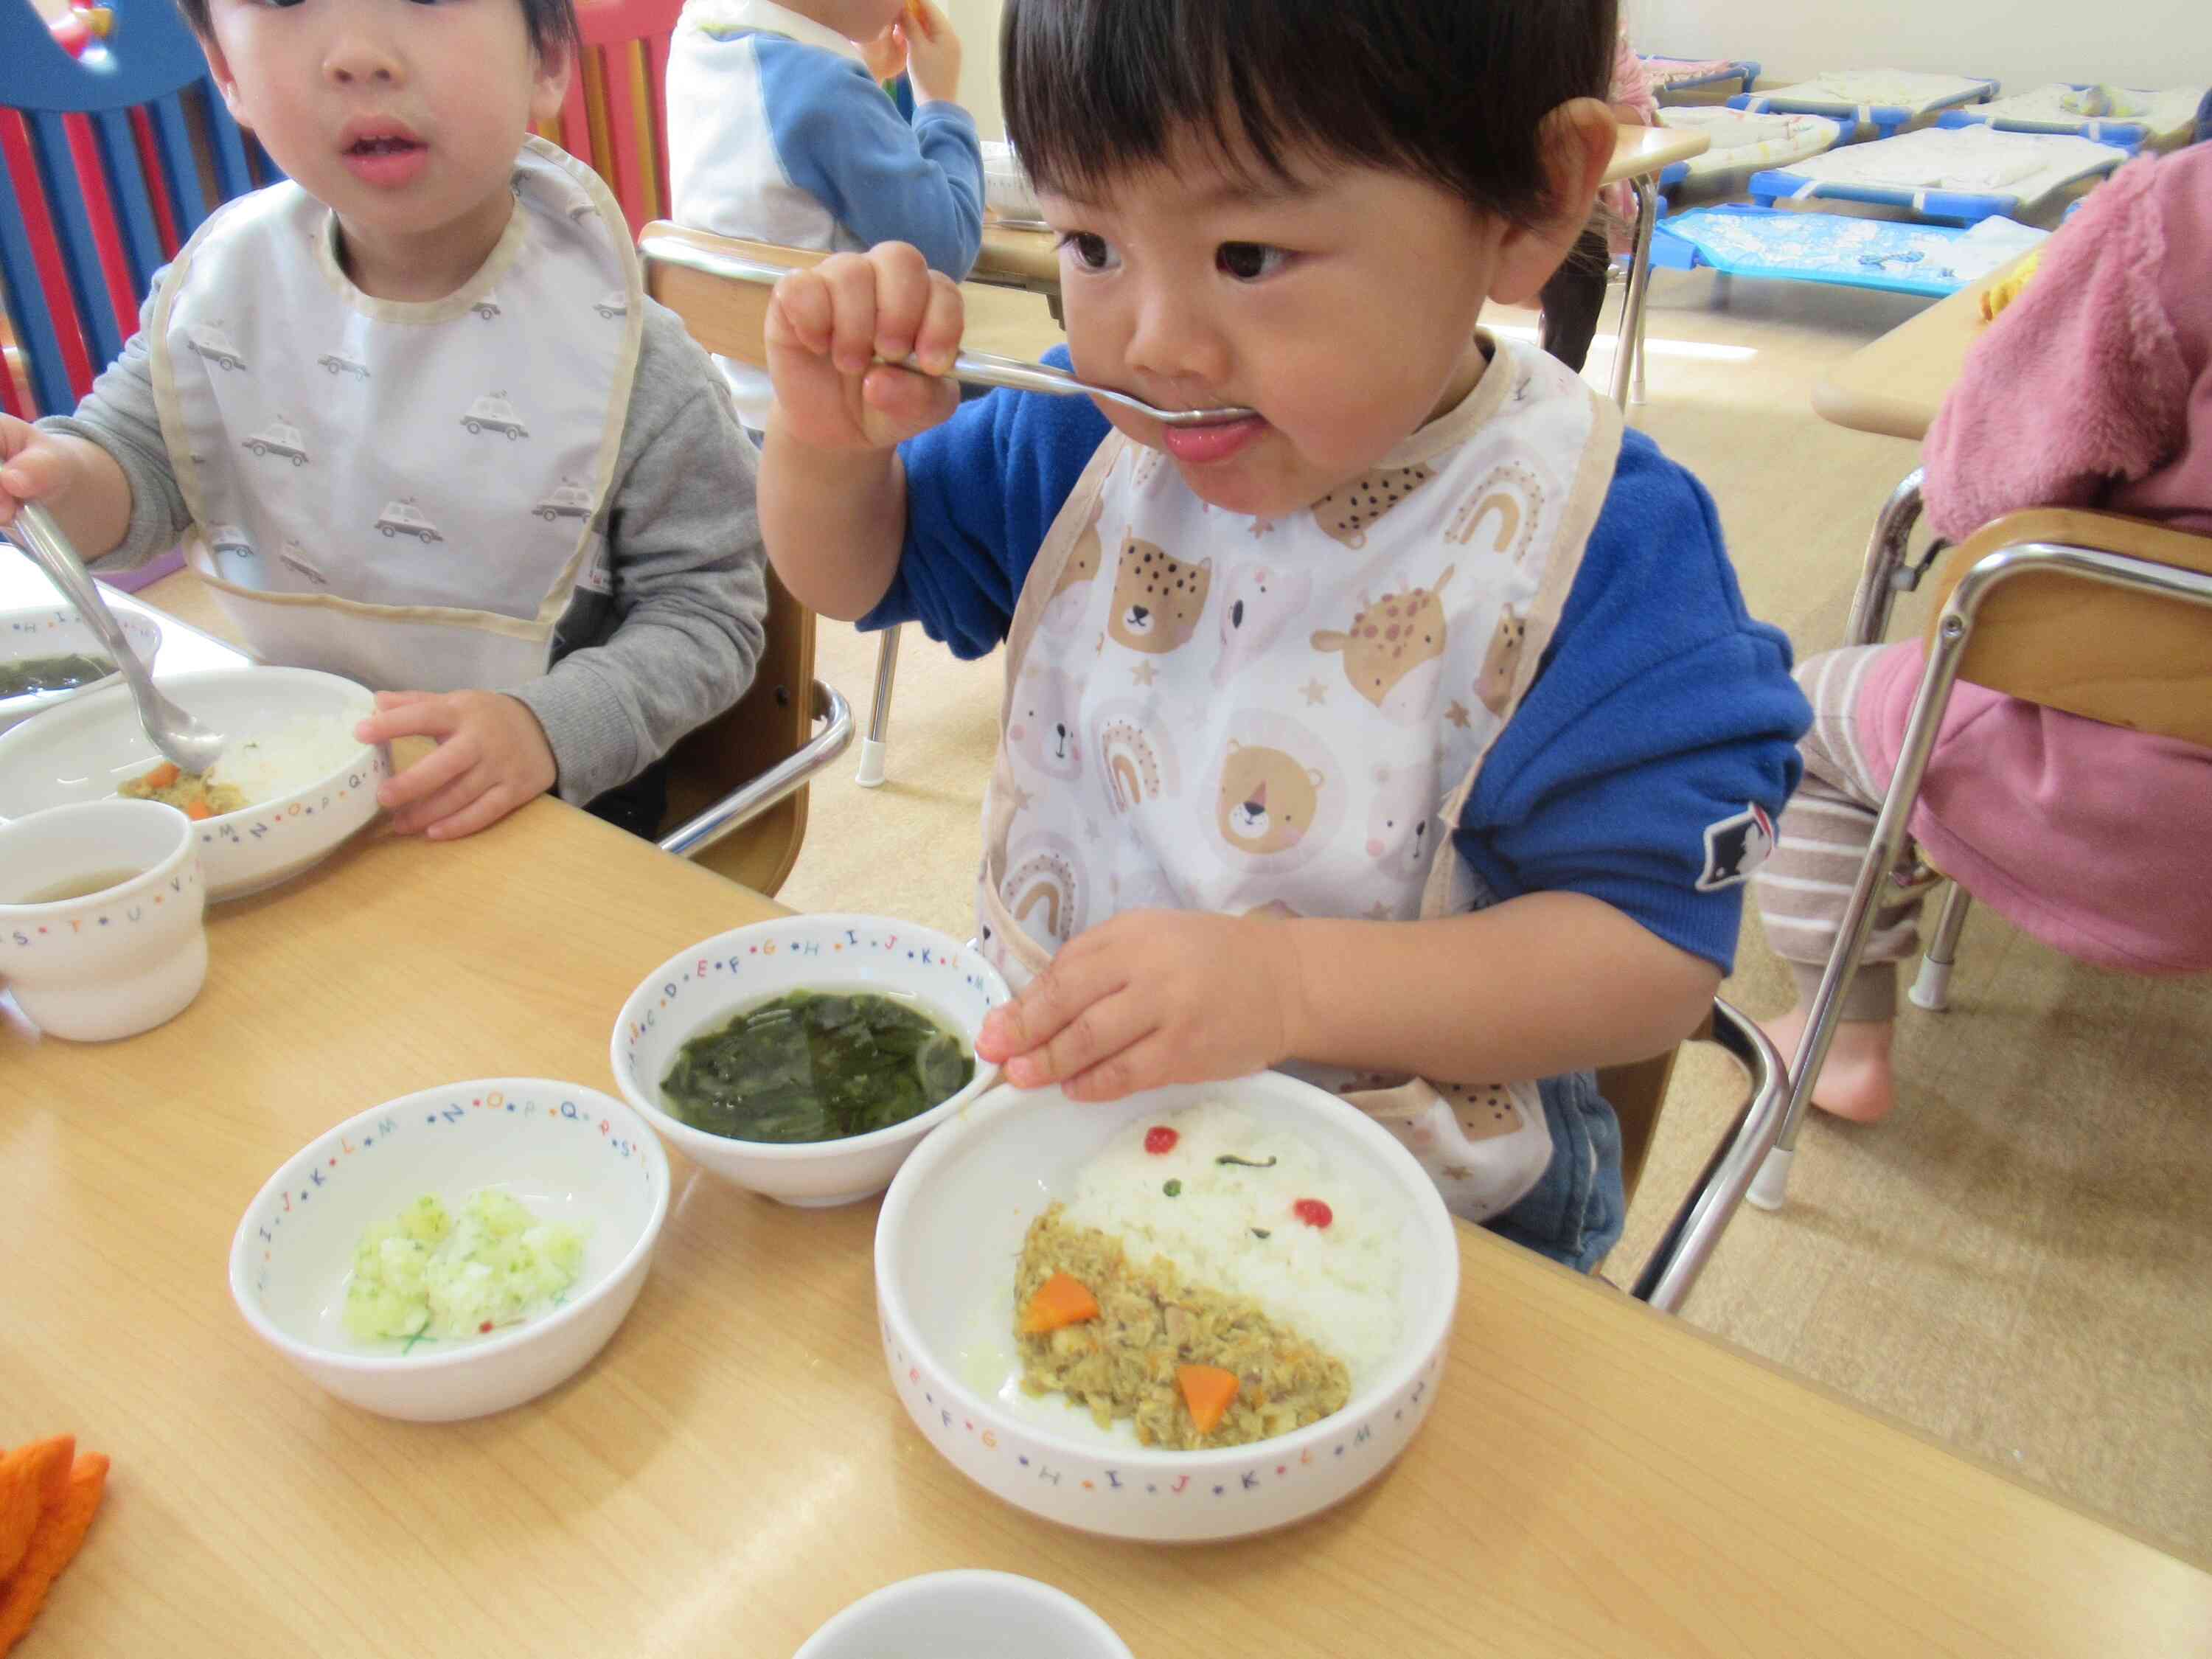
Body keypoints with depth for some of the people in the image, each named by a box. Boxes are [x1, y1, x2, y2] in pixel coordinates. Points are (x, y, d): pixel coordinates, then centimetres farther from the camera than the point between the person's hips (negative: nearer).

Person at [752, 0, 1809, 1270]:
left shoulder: (1601, 551, -19)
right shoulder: (1085, 441, -4)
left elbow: (1655, 954, -18)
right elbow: (856, 572, 10)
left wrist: (1288, 985, -30)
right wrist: (828, 440, -13)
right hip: (1041, 1087, 5)